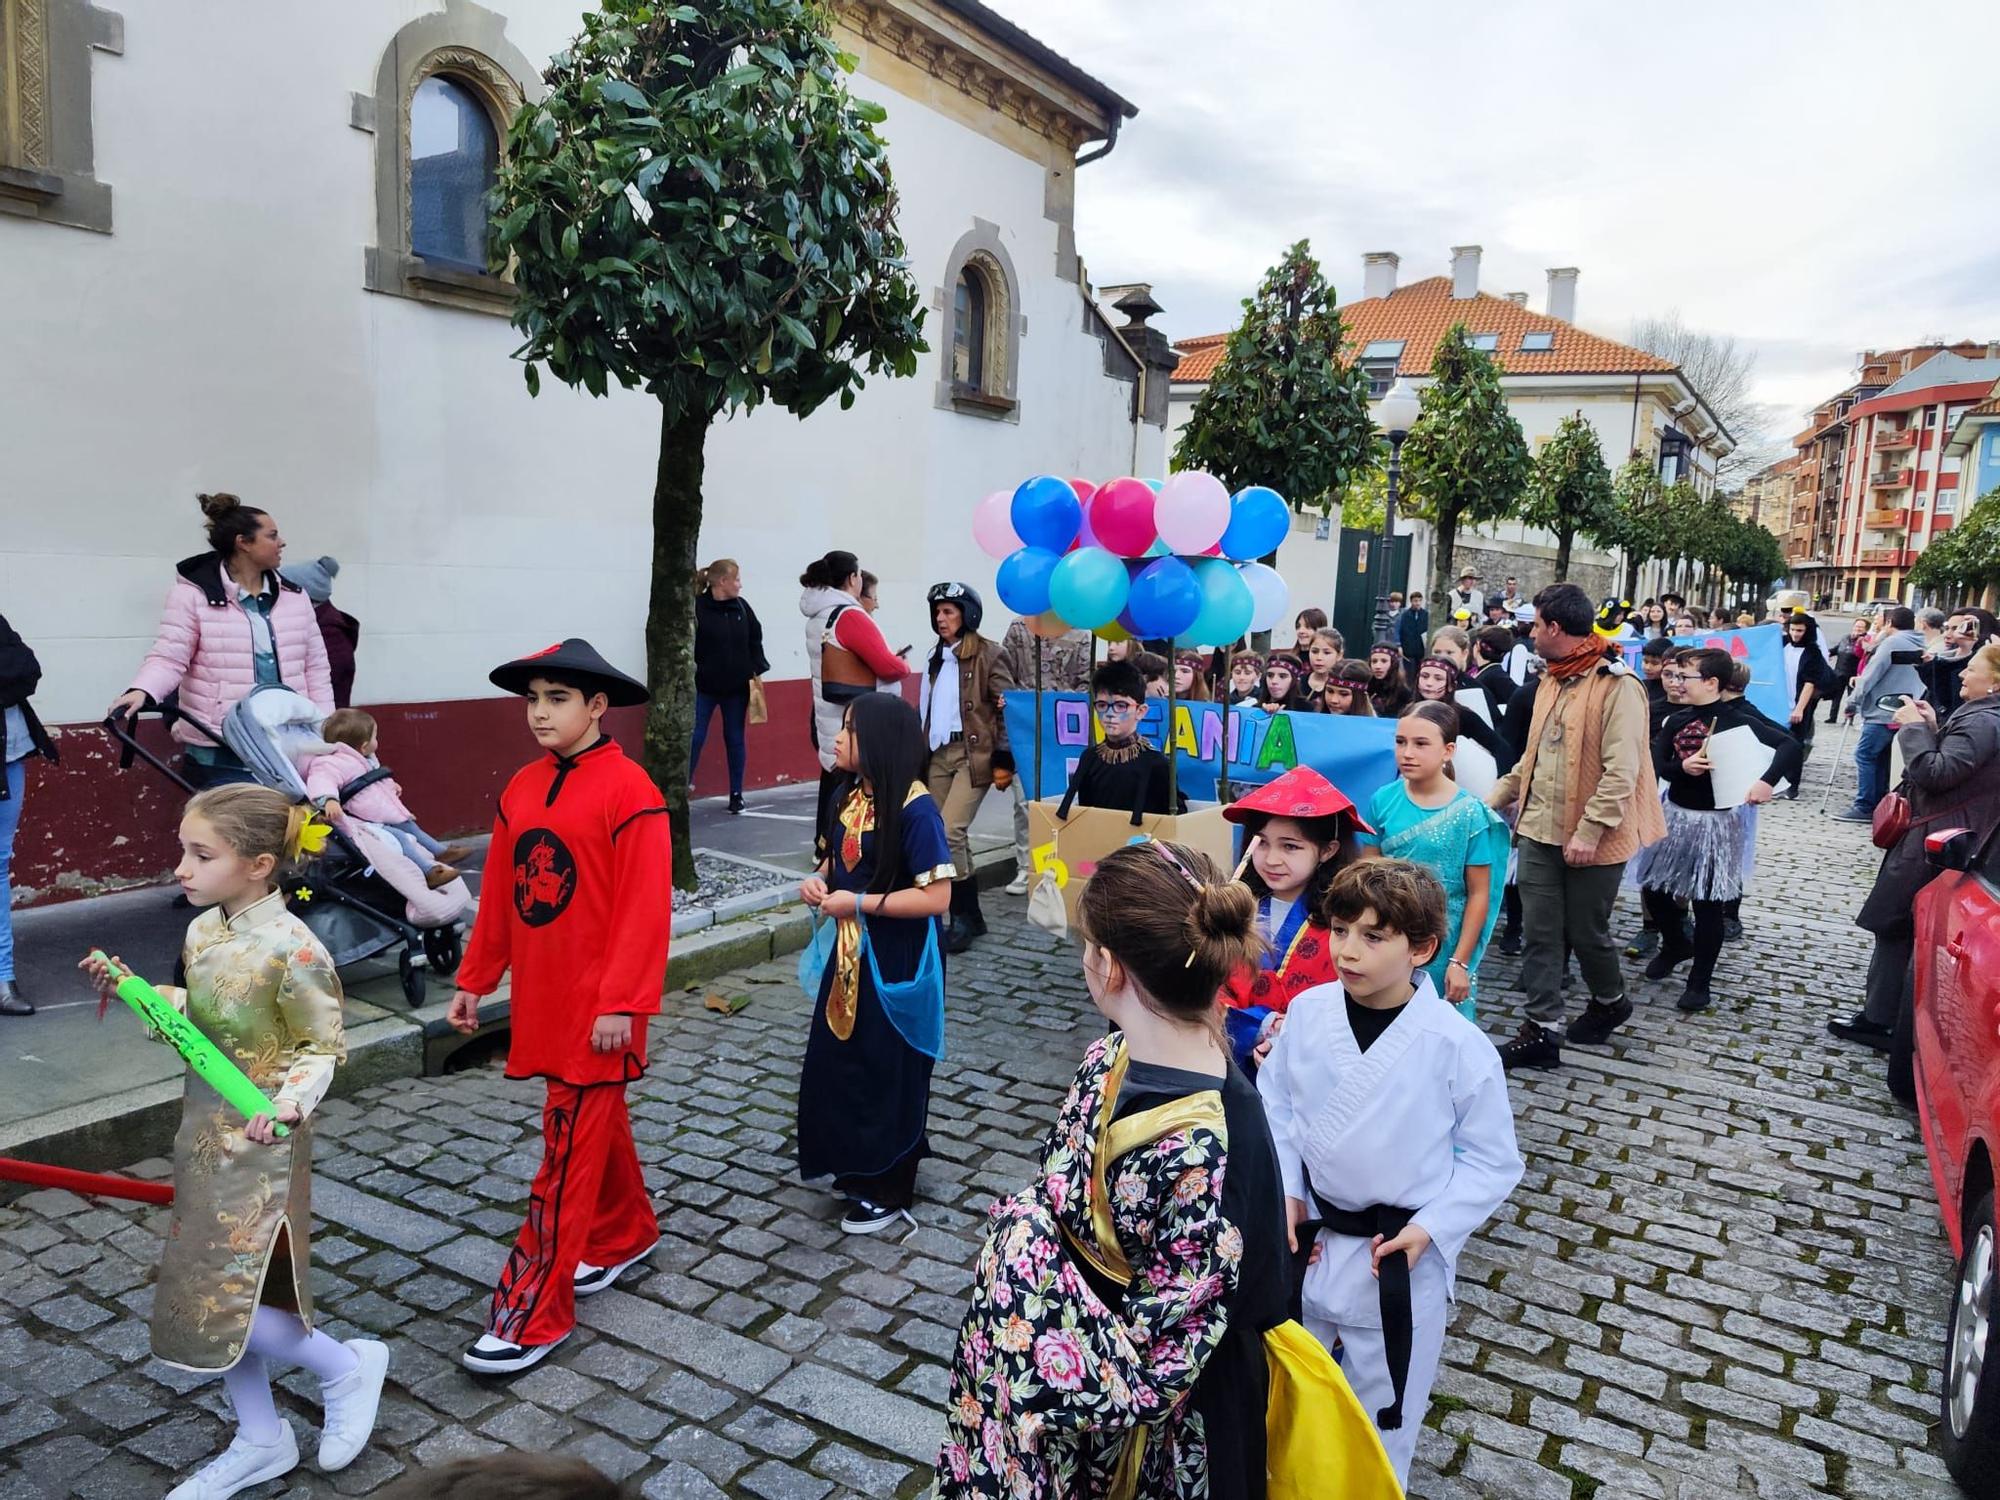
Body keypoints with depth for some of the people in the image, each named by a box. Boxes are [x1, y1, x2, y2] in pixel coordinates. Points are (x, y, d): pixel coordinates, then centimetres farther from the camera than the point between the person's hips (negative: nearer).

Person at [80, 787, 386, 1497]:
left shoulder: (292, 950, -23)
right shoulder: (202, 931, 0)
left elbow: (324, 1047, -14)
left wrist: (289, 1102, -31)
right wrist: (134, 989, 6)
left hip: (261, 1146, -8)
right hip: (204, 1135, 8)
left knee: (222, 1298, -6)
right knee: (204, 1295, 15)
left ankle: (346, 1366, 18)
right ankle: (260, 1440, 33)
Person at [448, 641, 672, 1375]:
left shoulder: (630, 791, -16)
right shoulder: (521, 788, 7)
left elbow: (646, 907, -18)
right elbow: (499, 895, 13)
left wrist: (622, 1003, -20)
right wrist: (473, 980, 14)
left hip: (595, 1006, -7)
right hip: (539, 998, 7)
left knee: (567, 1153, 0)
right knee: (598, 1126, 22)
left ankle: (533, 1314, 9)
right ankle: (627, 1235, 41)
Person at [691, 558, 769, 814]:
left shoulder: (741, 607, 3)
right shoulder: (696, 608, -12)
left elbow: (755, 639, 11)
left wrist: (757, 671, 6)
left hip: (737, 687, 4)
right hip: (703, 687, -4)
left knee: (735, 739, 10)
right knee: (695, 738, -2)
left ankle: (736, 794, 19)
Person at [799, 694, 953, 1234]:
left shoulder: (915, 808, -22)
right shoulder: (848, 796, 3)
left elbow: (937, 897, -23)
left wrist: (859, 903, -22)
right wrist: (818, 880, -3)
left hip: (897, 963, -8)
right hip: (851, 954, 8)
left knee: (888, 1073, 6)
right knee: (837, 1063, 17)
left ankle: (890, 1192, 24)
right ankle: (857, 1169, 37)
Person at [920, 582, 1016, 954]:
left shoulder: (988, 654, -5)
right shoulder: (937, 656, 16)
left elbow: (1008, 706, -8)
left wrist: (1003, 757, -15)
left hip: (974, 753, -7)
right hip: (938, 754, 7)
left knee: (949, 832, -16)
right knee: (947, 837, 5)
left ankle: (963, 918, -2)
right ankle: (970, 917, 18)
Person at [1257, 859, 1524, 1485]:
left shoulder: (1457, 1046, -21)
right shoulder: (1307, 1012, -12)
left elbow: (1493, 1161, -9)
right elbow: (1274, 1104, 2)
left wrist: (1430, 1229, -16)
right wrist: (1283, 1192, -6)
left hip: (1400, 1261, -3)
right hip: (1305, 1240, 4)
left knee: (1382, 1416, 17)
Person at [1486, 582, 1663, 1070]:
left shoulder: (1617, 686, -15)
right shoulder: (1551, 680, 11)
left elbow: (1621, 772, -20)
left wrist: (1588, 832, -23)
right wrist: (1495, 797, 18)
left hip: (1590, 839, -7)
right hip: (1540, 829, 7)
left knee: (1586, 931, 10)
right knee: (1539, 933, 5)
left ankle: (1610, 1002, 37)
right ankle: (1544, 1030, 12)